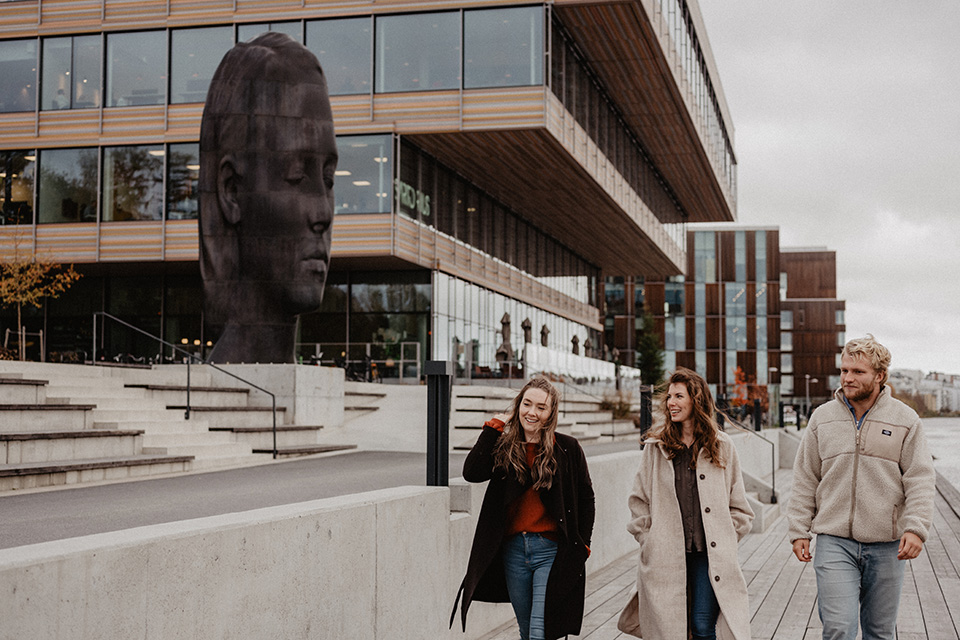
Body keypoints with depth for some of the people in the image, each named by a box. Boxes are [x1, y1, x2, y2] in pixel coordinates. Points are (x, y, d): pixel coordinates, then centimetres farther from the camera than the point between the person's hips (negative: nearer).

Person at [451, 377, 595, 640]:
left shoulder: (567, 448, -2)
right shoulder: (504, 446, 5)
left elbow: (586, 498, 6)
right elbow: (472, 472, -12)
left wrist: (581, 546, 1)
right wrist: (493, 427, -7)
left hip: (552, 551, -4)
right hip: (513, 551, 4)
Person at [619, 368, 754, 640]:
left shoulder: (721, 446, 6)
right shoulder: (655, 447, 6)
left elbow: (739, 507, 11)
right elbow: (639, 500, 10)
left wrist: (723, 540, 3)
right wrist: (649, 542, 2)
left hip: (708, 554, 0)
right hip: (666, 557, 1)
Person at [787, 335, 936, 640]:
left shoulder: (905, 419, 2)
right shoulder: (822, 418, 5)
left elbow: (920, 479, -1)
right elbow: (805, 480, 9)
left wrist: (916, 528, -13)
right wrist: (799, 531, 4)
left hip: (886, 545, 0)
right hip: (833, 542, 0)